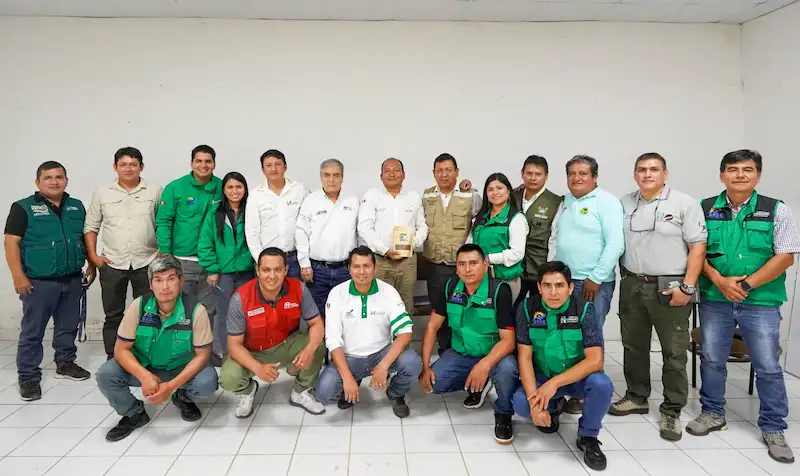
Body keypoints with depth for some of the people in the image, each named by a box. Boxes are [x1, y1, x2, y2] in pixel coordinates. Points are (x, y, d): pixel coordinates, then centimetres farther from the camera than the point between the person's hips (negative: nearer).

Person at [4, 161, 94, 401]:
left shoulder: (77, 207, 9)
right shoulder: (23, 207, -5)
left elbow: (86, 237, 17)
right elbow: (11, 242, -9)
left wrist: (91, 264, 11)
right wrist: (18, 276, -16)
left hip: (72, 280, 5)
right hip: (39, 281, -4)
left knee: (68, 327, 15)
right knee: (32, 331, 3)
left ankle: (65, 364, 31)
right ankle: (28, 376, 13)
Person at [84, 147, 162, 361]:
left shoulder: (155, 191, 1)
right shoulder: (102, 192, 5)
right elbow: (90, 226, 9)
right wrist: (93, 255, 0)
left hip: (147, 263, -1)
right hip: (112, 264, 1)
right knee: (113, 315, 10)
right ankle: (112, 358, 21)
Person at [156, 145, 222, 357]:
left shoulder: (222, 188, 2)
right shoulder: (175, 188, -5)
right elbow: (163, 222, -4)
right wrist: (165, 253, -9)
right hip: (181, 259, -2)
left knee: (209, 309, 12)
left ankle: (212, 350, 23)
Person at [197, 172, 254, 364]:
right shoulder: (214, 215, -1)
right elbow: (205, 244, -2)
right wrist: (212, 270, -7)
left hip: (247, 272, 1)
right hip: (223, 272, -1)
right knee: (224, 314, 7)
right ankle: (225, 353, 20)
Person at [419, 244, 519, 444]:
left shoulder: (499, 291, -22)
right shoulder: (450, 287, -8)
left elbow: (508, 340, -24)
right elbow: (432, 326, -2)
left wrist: (484, 364, -41)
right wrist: (425, 366, -9)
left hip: (493, 354, -4)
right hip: (460, 353, 5)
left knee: (507, 368, -36)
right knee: (431, 382, -13)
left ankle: (503, 414, -3)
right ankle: (476, 385, 15)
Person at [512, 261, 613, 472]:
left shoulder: (584, 309, -18)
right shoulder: (528, 308, -14)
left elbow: (595, 360, -24)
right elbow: (524, 357, -15)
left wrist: (555, 383, -33)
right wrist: (534, 399, -28)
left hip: (578, 376, -1)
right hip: (542, 375, 1)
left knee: (602, 384, -32)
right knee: (520, 403, -27)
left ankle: (587, 437, -2)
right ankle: (553, 407, 11)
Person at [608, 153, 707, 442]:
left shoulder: (685, 203, -4)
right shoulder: (624, 204, 9)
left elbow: (698, 246, -7)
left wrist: (687, 286, -14)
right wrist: (623, 277, 7)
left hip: (670, 288, -4)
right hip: (632, 286, 5)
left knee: (674, 352, 2)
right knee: (634, 346, 14)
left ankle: (671, 411, 14)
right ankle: (637, 398, 29)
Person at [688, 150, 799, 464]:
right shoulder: (705, 209, 3)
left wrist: (746, 284, -15)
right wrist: (719, 281, -13)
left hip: (761, 302, -1)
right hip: (714, 300, 2)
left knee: (768, 367, 5)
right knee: (711, 360, 12)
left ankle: (773, 429, 21)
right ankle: (713, 414, 30)